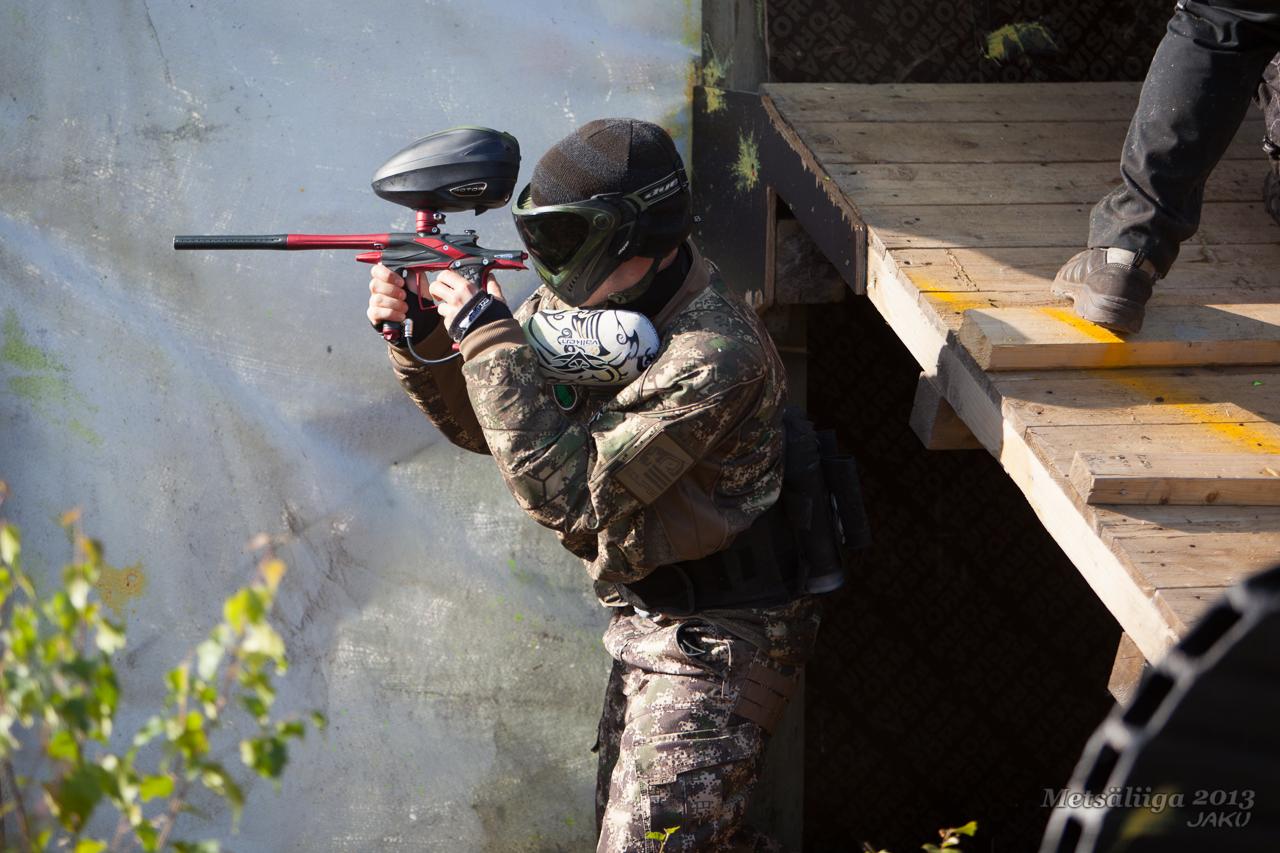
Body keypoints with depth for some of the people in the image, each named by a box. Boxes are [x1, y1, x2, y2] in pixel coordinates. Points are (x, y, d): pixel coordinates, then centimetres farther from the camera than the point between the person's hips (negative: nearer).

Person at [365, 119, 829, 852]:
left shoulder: (712, 355, -29)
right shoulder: (581, 299, -2)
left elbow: (571, 495, -32)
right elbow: (481, 426, 9)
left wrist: (489, 338, -28)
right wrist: (418, 337, -10)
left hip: (716, 641, -9)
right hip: (647, 623, 9)